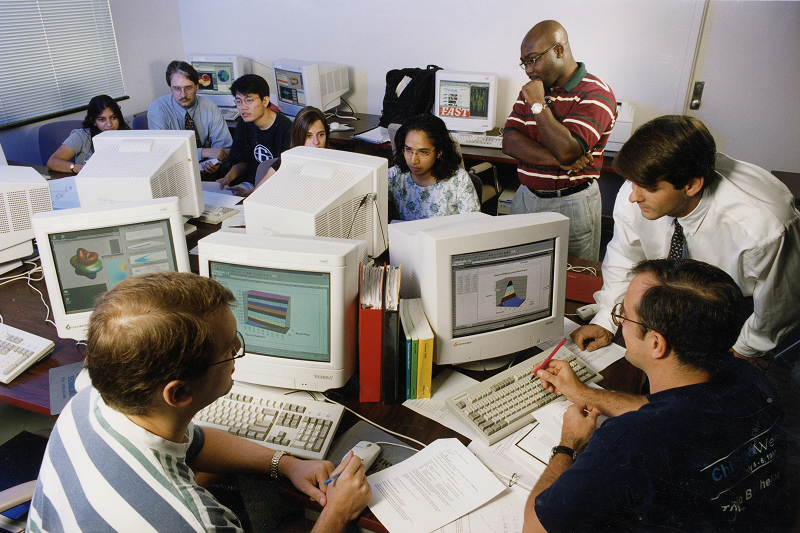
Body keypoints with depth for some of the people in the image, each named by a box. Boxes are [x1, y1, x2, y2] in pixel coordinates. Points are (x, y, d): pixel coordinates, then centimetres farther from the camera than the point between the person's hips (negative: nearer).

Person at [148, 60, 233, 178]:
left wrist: (217, 163, -24)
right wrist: (204, 152, -25)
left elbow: (225, 146, 0)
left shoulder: (210, 108, -2)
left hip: (205, 169, 2)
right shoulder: (157, 108, -9)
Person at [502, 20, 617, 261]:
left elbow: (567, 150, -24)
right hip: (525, 197, 6)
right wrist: (557, 160, -16)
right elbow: (509, 142, -2)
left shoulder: (595, 94, -11)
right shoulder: (532, 89, 10)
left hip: (571, 205, -5)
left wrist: (538, 104, -16)